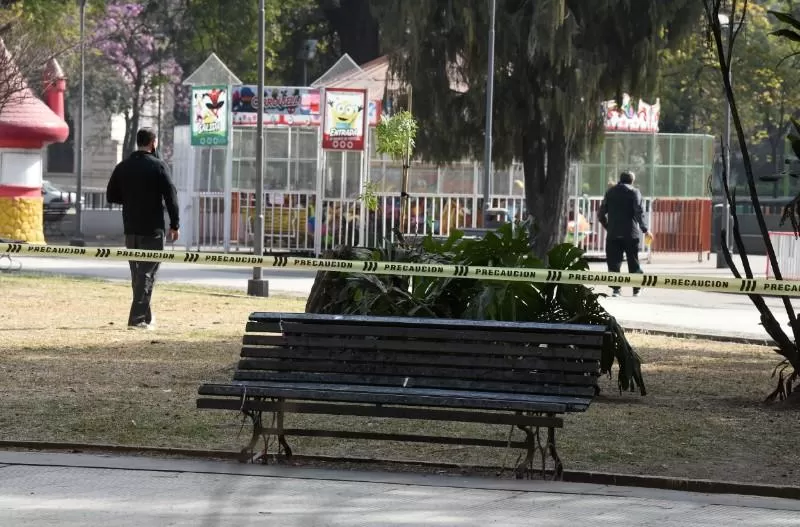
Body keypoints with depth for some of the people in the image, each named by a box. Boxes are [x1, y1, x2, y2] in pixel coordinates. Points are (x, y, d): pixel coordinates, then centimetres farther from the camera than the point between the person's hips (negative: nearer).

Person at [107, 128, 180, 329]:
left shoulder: (122, 167, 6)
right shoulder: (158, 166, -8)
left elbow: (111, 196, 9)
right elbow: (171, 197, -11)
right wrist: (174, 225, -5)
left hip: (131, 228, 5)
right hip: (152, 229, -5)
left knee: (137, 273, 15)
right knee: (147, 273, -3)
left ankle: (146, 317, 24)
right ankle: (138, 318, -11)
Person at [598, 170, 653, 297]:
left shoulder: (610, 192, 9)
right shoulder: (634, 192, -1)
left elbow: (602, 213, 9)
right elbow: (639, 212, -13)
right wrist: (645, 230, -12)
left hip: (613, 233, 1)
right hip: (631, 233, -1)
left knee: (614, 262, 1)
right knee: (633, 261, 9)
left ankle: (615, 288, -11)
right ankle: (637, 289, 13)